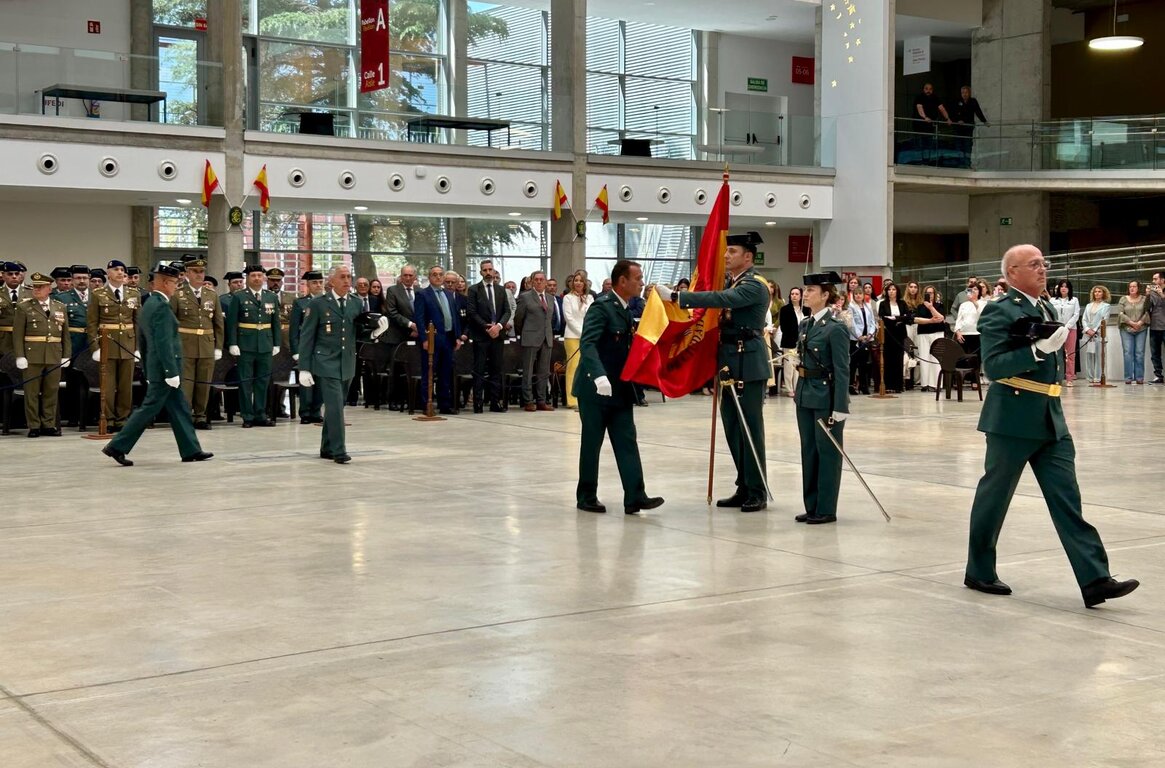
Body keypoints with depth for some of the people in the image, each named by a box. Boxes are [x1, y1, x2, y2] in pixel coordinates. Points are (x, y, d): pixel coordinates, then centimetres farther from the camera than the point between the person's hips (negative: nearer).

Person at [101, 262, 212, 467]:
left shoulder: (148, 305, 14)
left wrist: (148, 372, 22)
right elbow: (164, 343, -23)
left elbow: (144, 342, 18)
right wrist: (172, 372, -21)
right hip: (165, 368, -10)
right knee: (149, 408, -5)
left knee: (180, 409, 12)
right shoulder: (161, 306, -17)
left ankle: (191, 450, 16)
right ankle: (117, 447, -2)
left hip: (155, 369, 10)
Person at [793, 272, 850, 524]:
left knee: (827, 452, 1)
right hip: (805, 396, 8)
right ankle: (811, 506, 20)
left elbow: (842, 370, -15)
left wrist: (840, 408, -19)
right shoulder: (804, 325, 10)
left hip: (826, 397, -8)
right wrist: (799, 393, 13)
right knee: (808, 451, 12)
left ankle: (826, 509, 9)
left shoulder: (836, 328, -13)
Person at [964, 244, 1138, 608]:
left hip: (1051, 421, 7)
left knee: (1067, 501, 0)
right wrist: (1038, 350, -28)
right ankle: (979, 572, 20)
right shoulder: (999, 312, -10)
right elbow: (993, 366, -21)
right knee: (994, 497, 6)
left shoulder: (1048, 310, 16)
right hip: (1013, 422, -7)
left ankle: (1095, 580, -4)